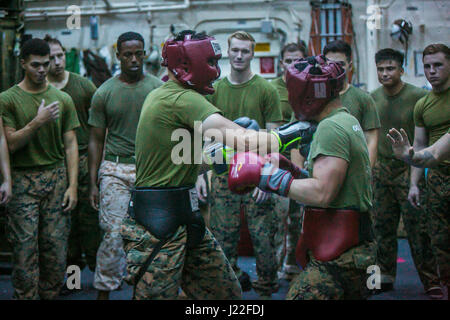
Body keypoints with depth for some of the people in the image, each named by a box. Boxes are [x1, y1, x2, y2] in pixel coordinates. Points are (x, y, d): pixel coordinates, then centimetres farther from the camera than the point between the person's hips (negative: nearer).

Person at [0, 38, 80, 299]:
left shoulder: (63, 99, 8)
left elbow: (71, 144, 8)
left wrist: (73, 185, 1)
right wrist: (38, 122, -18)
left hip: (57, 179, 2)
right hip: (23, 181, -2)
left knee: (56, 247, 1)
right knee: (25, 249, -2)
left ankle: (50, 294, 14)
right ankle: (26, 296, 8)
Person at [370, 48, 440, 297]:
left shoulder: (417, 96, -7)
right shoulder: (373, 98, 7)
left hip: (409, 170, -4)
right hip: (381, 170, 5)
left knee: (418, 227, -5)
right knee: (382, 227, 8)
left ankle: (430, 279, 5)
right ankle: (385, 275, 19)